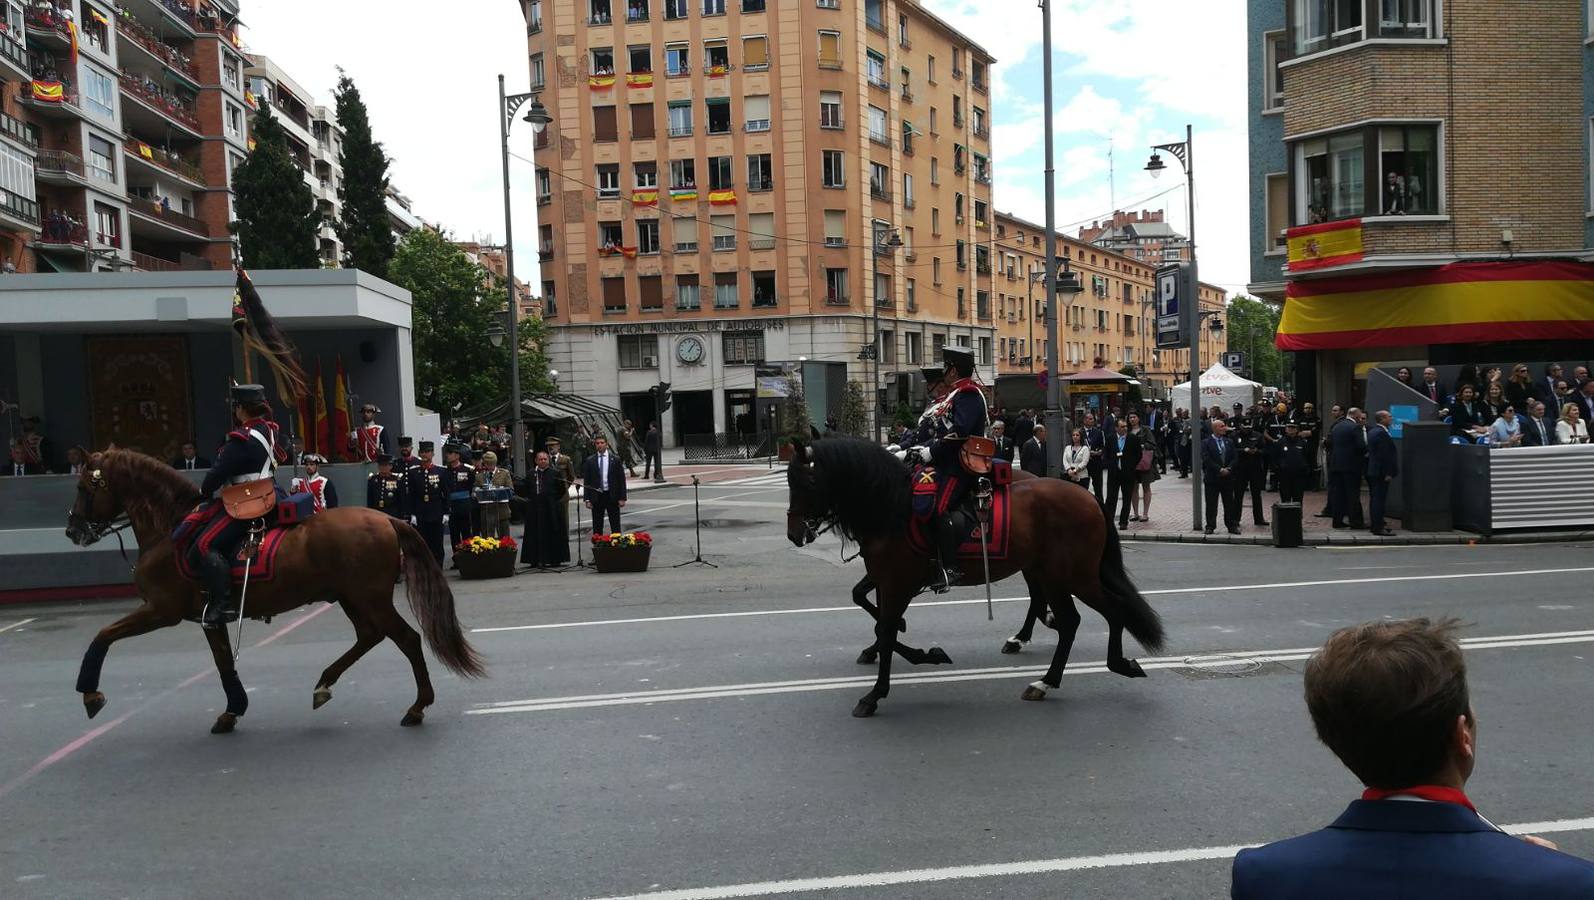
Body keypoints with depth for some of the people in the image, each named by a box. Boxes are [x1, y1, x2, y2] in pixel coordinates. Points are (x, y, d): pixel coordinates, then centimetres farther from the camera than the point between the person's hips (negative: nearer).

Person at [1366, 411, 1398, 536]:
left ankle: (1375, 525, 21)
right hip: (1380, 472, -10)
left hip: (1372, 471, 10)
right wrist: (1388, 473, -19)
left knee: (1374, 499, 14)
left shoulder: (1372, 431, 14)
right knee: (1379, 499, -8)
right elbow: (1384, 455, -21)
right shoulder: (1381, 433, -18)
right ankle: (1378, 528, -7)